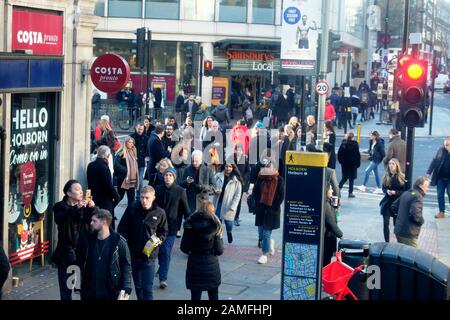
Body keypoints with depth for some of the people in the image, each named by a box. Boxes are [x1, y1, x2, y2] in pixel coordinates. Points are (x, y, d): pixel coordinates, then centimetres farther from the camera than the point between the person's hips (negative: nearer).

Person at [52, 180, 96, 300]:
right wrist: (76, 208, -33)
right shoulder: (60, 207, 0)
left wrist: (92, 208, -21)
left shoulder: (85, 206, 9)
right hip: (66, 252, -2)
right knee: (66, 290, 2)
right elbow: (59, 219, -21)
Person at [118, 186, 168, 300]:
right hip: (133, 254, 2)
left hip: (149, 256, -2)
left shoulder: (160, 213, -8)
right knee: (138, 286, 19)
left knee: (147, 288, -4)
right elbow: (122, 228, 1)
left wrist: (159, 239, -12)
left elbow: (163, 232, 7)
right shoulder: (132, 208, -7)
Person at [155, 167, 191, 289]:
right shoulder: (158, 189, 2)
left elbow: (186, 209, -1)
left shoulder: (180, 191, -6)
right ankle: (162, 268, 40)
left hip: (172, 225, -3)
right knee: (159, 249, 14)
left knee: (166, 251, -7)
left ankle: (163, 278, -4)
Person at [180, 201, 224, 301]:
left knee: (195, 296, 9)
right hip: (211, 264, -1)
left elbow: (184, 248, -4)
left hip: (194, 263, 1)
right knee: (214, 296, 14)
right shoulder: (215, 226, -8)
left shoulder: (190, 225, -4)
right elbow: (219, 250, -9)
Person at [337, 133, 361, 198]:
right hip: (352, 164, -3)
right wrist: (358, 163, 0)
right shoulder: (355, 145, -9)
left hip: (344, 164, 3)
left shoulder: (343, 144, 0)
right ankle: (350, 192, 6)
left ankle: (338, 188, -5)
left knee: (344, 177, 14)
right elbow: (358, 155, -8)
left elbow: (339, 154, 3)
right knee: (351, 178, 6)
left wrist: (341, 161, 13)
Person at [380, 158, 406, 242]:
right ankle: (386, 242, 8)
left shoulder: (401, 177, -9)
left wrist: (395, 192, -20)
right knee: (385, 223, -1)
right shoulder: (386, 176, 2)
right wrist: (387, 191, -13)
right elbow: (383, 188, 8)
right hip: (387, 202, 3)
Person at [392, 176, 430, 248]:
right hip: (409, 234, -9)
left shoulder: (406, 193, 14)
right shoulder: (418, 196, -15)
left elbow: (393, 207, 19)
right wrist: (421, 221, -9)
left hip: (398, 230, 9)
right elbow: (415, 213, -27)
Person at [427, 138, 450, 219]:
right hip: (440, 177, 3)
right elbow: (434, 161, 1)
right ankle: (441, 212, 19)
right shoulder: (441, 150, -2)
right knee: (440, 195, 8)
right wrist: (429, 172, -3)